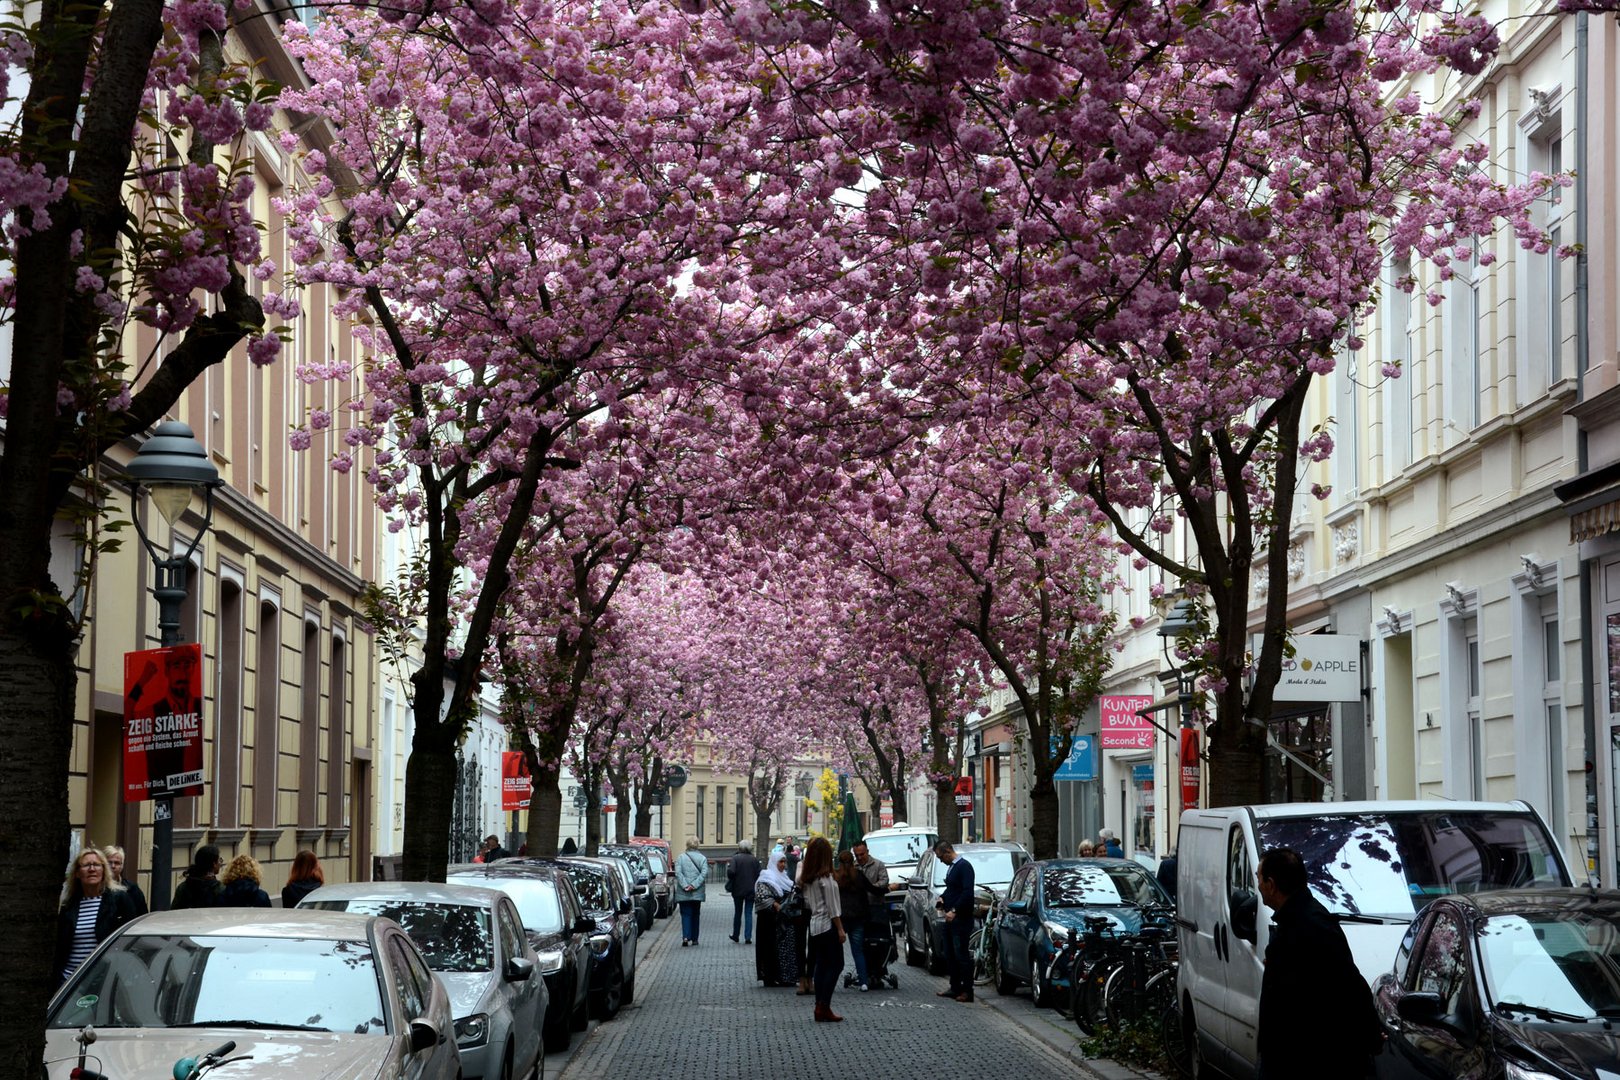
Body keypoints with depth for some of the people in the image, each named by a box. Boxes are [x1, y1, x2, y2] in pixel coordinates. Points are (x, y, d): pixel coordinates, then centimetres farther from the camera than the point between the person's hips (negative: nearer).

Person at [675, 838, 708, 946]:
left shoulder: (680, 858, 0)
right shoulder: (702, 858, 2)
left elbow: (678, 873, -11)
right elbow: (704, 873, -10)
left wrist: (685, 886, -13)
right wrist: (694, 885, -13)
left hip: (683, 893, -1)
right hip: (697, 893, 1)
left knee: (685, 914, 1)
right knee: (695, 915, 13)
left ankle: (686, 936, -17)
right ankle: (694, 939, 17)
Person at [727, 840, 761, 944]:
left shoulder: (735, 858, -9)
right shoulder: (755, 860, -2)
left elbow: (731, 872, -20)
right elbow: (758, 875, -5)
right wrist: (755, 884, 8)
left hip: (738, 890, -1)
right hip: (751, 890, 1)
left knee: (738, 913, 15)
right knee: (748, 914, 3)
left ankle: (735, 935, 25)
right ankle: (748, 937, -5)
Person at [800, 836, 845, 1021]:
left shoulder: (807, 878, 8)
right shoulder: (826, 877, -16)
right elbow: (832, 906, -16)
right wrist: (840, 929, -12)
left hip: (814, 925, 8)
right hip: (828, 925, -8)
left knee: (821, 965, 11)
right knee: (836, 965, -3)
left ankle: (820, 1008, 10)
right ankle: (823, 1006, -9)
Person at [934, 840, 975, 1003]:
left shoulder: (964, 867, -13)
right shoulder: (952, 867, 17)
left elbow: (967, 892, -22)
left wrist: (954, 910, -25)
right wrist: (942, 897, 10)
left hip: (961, 919, -10)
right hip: (951, 918, 10)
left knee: (962, 955, -8)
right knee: (950, 955, 12)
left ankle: (967, 991, -5)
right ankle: (955, 988, 19)